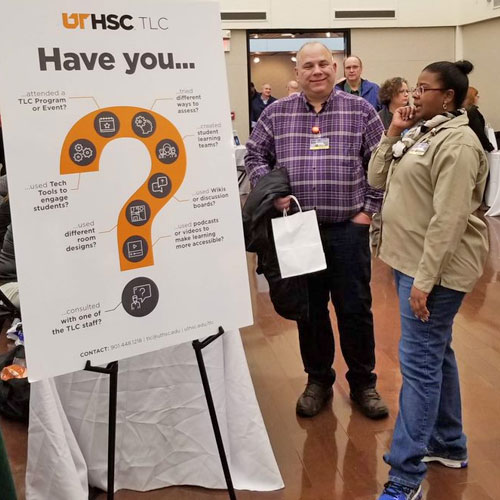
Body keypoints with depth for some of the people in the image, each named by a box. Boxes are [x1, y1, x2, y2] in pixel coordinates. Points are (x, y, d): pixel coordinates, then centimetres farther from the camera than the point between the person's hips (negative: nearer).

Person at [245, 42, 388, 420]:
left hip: (348, 228, -1)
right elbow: (254, 155, 12)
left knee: (355, 309, 5)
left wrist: (369, 208, -2)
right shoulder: (276, 113, 6)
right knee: (309, 309, 11)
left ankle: (363, 382, 24)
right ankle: (318, 380, 29)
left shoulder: (361, 111, 3)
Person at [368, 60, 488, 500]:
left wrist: (425, 278, -25)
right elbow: (377, 180, 13)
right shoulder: (418, 133, 13)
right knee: (435, 353, 18)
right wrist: (392, 133, 1)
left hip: (436, 267, -10)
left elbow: (449, 220, -23)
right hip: (411, 260, 10)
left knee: (419, 362, -8)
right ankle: (449, 444, 33)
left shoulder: (457, 143, -17)